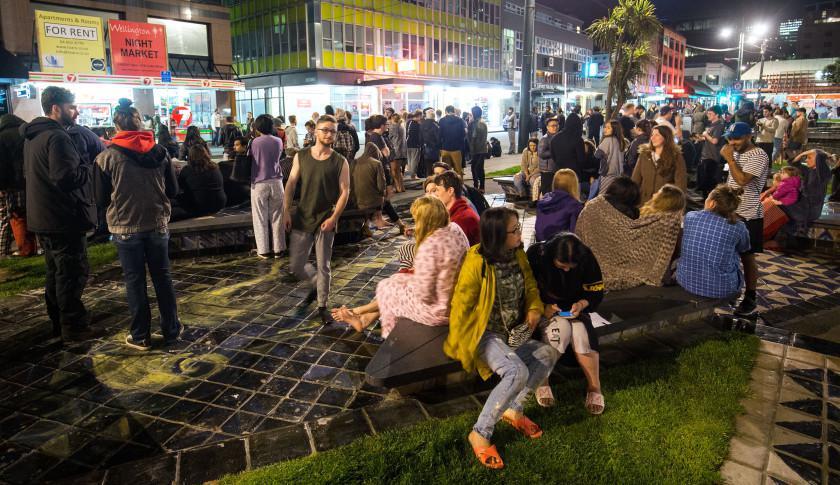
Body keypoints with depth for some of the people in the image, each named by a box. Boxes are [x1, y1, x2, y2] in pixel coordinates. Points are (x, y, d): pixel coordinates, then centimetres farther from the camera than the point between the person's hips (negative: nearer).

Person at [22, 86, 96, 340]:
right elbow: (67, 177, -28)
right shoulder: (57, 137, -19)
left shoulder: (32, 136, 13)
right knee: (73, 272, 0)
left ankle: (58, 320, 30)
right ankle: (73, 325, 8)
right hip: (64, 219, -10)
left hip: (42, 218, 10)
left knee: (56, 270, 19)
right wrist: (92, 168, -12)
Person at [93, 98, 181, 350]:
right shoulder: (160, 152, -4)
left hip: (125, 228, -2)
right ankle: (171, 329, 21)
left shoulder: (106, 157, -10)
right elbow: (173, 190, 4)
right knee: (162, 277, 13)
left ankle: (141, 336, 16)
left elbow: (102, 199, -2)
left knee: (135, 281, 8)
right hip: (157, 224, 2)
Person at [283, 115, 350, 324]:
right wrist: (286, 210, -6)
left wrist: (333, 218, -15)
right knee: (296, 265, 6)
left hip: (325, 219, -2)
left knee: (323, 266, 4)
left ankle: (322, 306, 21)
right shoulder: (301, 157, 3)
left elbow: (344, 192, -5)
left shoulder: (340, 162, -4)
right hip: (302, 217, 3)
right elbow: (291, 184, 4)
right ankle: (317, 283, 37)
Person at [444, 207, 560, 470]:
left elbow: (531, 287, 14)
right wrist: (461, 346, -8)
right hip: (485, 334, -7)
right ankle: (480, 433, -14)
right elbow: (461, 306, -15)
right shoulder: (477, 263, -22)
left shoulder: (518, 256, -1)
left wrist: (535, 309, -5)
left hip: (514, 332, 7)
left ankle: (513, 409, 5)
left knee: (549, 353, -11)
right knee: (517, 372, -29)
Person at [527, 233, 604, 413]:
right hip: (543, 308, -2)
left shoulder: (586, 258, -16)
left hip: (574, 308, 2)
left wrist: (581, 304, -24)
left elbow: (596, 292, -3)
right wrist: (543, 306, -26)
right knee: (561, 329, -33)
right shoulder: (536, 254, -22)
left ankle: (594, 388, -10)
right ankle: (541, 382, -14)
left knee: (582, 335, -29)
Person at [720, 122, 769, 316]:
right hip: (730, 212, 8)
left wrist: (729, 158, -22)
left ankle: (750, 298, 10)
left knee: (747, 257, -1)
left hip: (748, 216, -8)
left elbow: (742, 180, -28)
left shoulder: (758, 156, -16)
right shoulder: (737, 153, 12)